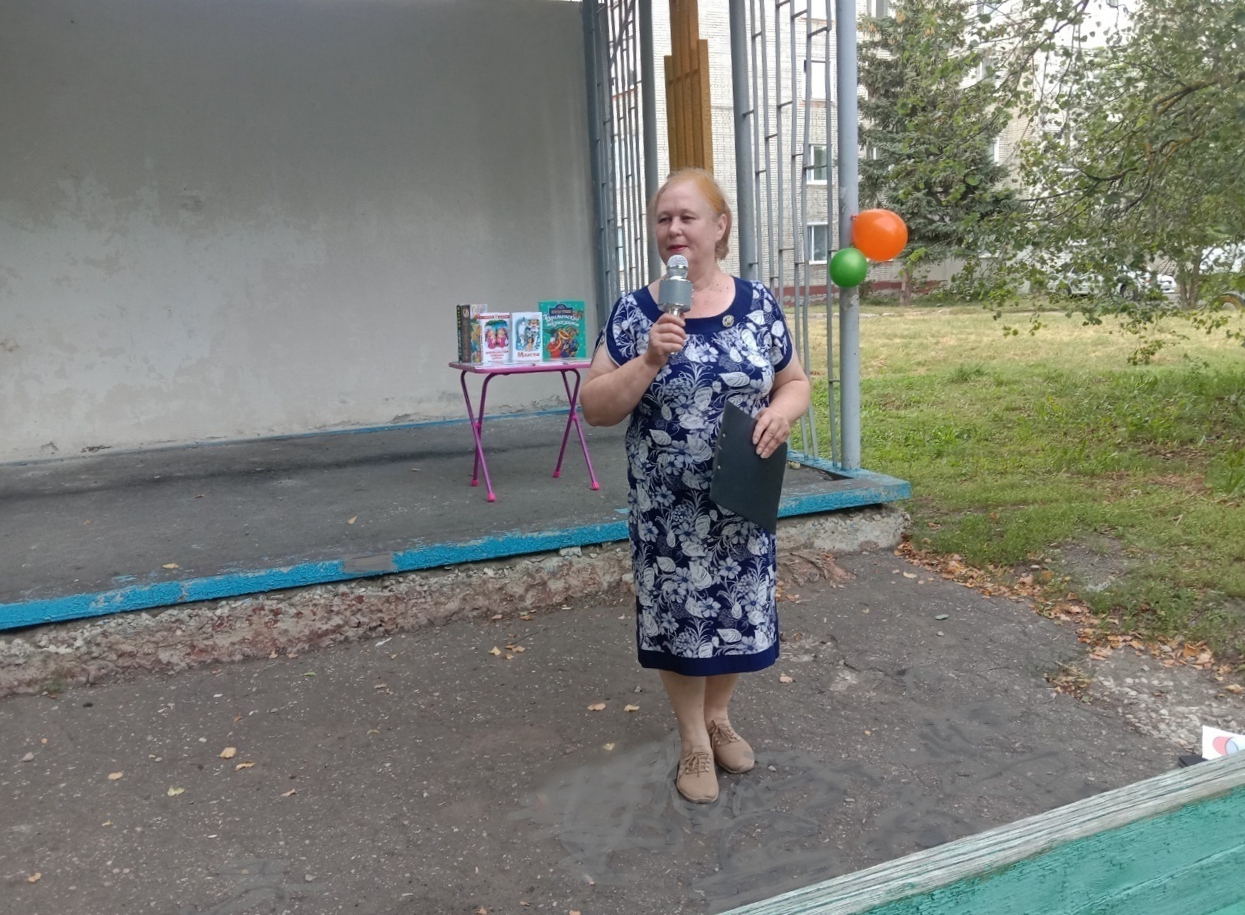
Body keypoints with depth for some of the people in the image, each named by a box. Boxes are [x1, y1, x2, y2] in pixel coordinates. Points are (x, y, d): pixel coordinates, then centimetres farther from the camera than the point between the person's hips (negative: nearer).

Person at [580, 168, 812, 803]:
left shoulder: (757, 304, 0)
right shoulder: (634, 312, -5)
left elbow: (795, 382, 8)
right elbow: (594, 407, -8)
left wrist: (781, 412, -14)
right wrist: (650, 360, -22)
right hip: (666, 507, -1)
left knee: (737, 609, 13)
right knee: (678, 615, 10)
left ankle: (718, 716, 40)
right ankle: (694, 741, 31)